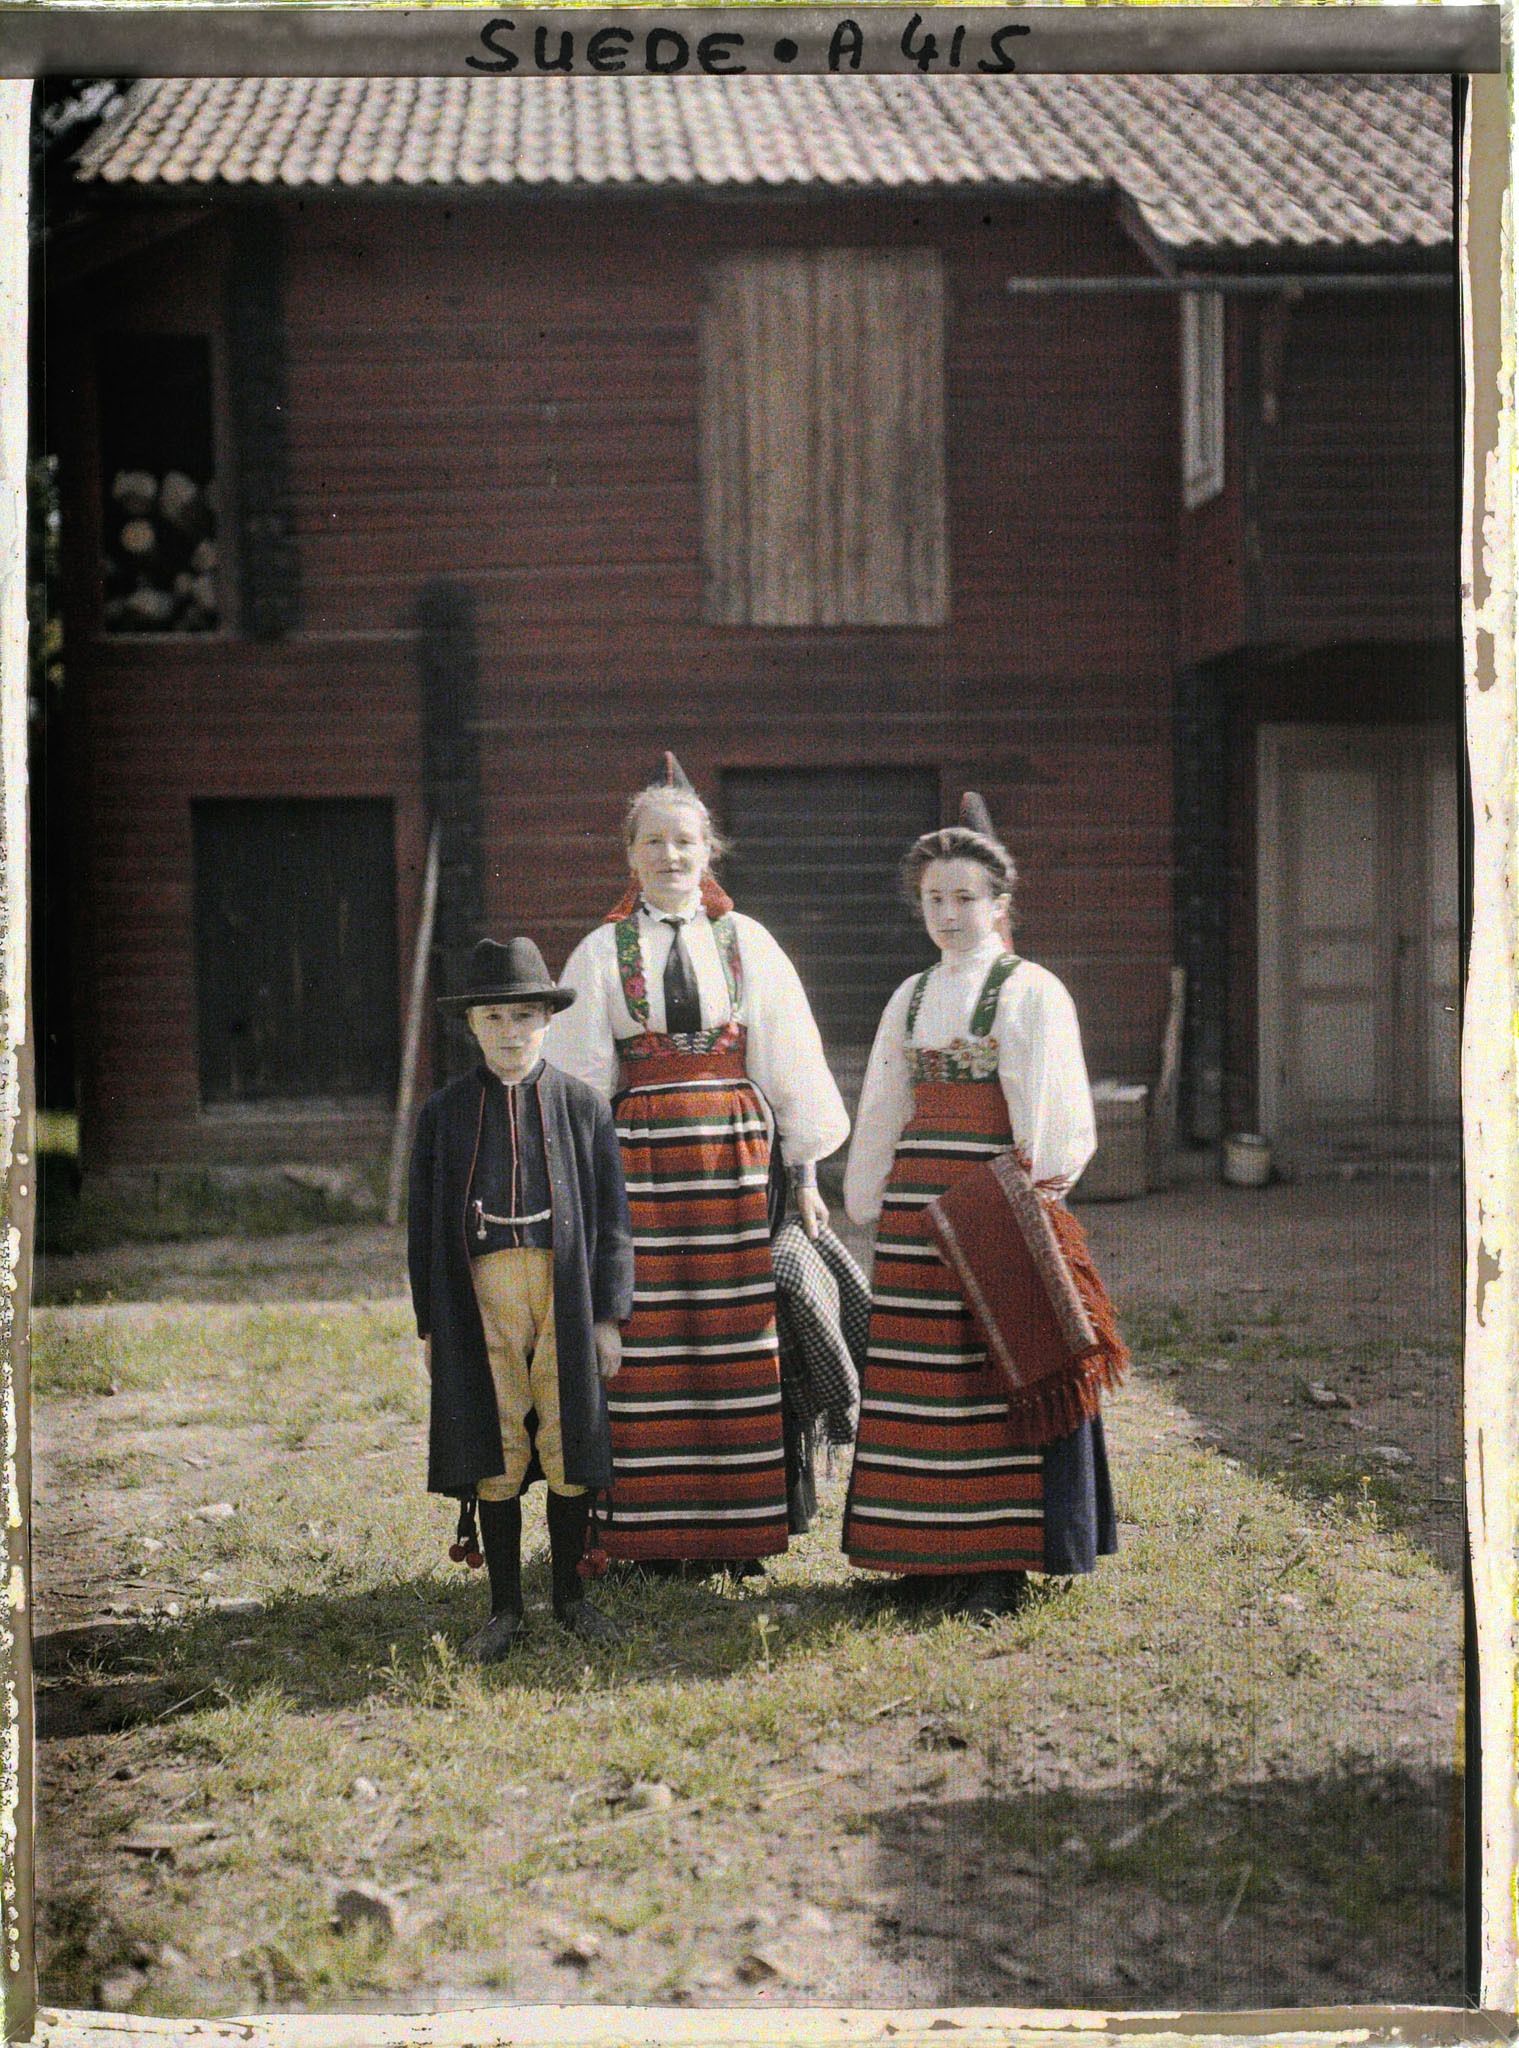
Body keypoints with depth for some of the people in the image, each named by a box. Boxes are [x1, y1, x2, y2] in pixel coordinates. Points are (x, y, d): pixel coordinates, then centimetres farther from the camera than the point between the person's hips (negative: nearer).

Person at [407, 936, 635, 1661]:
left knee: (568, 1449, 4)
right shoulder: (444, 1112, 7)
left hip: (565, 1289, 0)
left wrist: (609, 1316, 1)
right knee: (495, 1454, 3)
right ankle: (505, 1608, 14)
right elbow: (424, 1225, 9)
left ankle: (570, 1595, 20)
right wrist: (430, 1323, 5)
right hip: (482, 1292, 0)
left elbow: (612, 1216, 6)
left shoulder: (581, 1104, 6)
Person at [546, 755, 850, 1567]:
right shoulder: (602, 952, 5)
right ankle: (655, 1530, 8)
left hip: (735, 1156, 1)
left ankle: (742, 1526, 11)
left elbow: (789, 1059, 8)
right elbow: (580, 1079, 6)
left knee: (739, 1341, 2)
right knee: (649, 1343, -1)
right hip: (640, 1158, -1)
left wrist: (804, 1172, 5)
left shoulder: (748, 943, 8)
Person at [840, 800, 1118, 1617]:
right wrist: (871, 1205, 16)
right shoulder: (912, 996, 16)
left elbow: (1052, 1113, -5)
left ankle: (1000, 1557, 2)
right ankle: (931, 1549, 14)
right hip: (916, 1199, 6)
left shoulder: (1031, 991, -1)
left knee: (995, 1365, -5)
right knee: (918, 1374, 5)